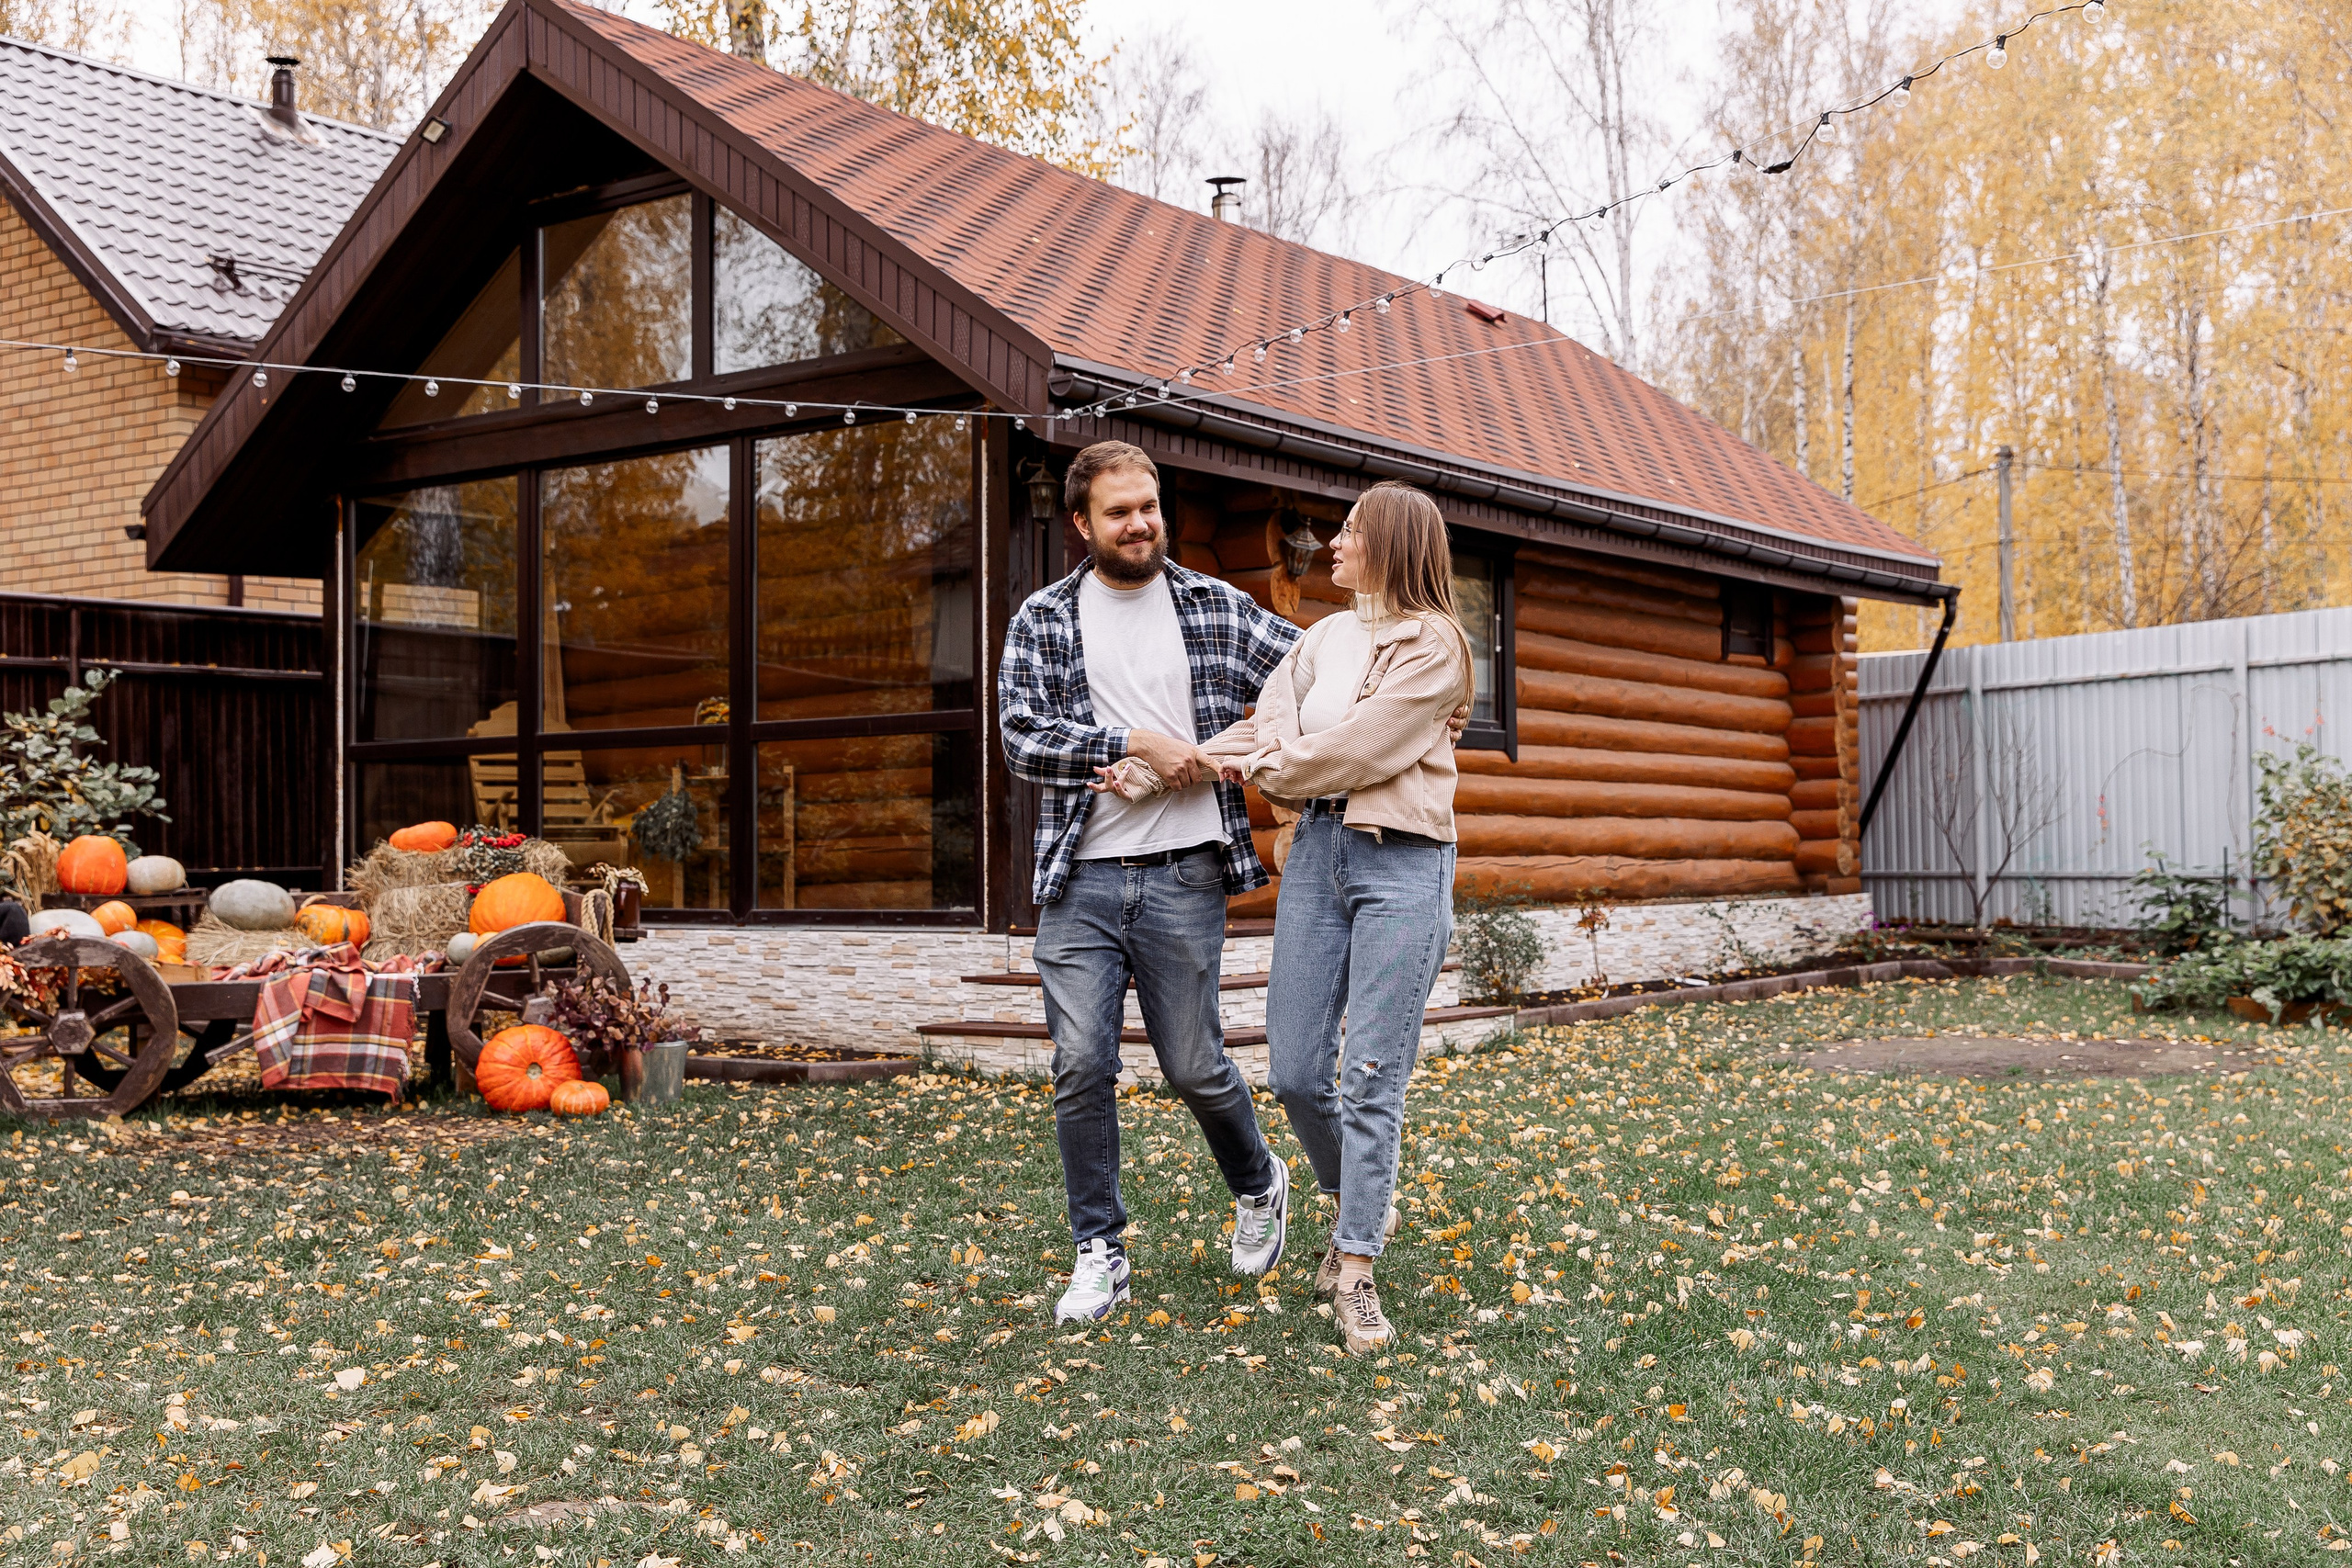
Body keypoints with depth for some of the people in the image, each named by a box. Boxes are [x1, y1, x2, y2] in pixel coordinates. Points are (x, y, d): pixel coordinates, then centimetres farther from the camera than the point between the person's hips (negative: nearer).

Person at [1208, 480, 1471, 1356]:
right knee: (1294, 1073, 6)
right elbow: (1263, 730, 3)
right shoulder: (1323, 638, 15)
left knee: (1370, 1079, -6)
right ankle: (1361, 1203, 31)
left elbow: (1359, 748, -13)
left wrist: (1265, 766, 0)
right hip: (1316, 849, 6)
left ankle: (1356, 1272, 3)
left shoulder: (1433, 645, -5)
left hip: (1400, 862, -6)